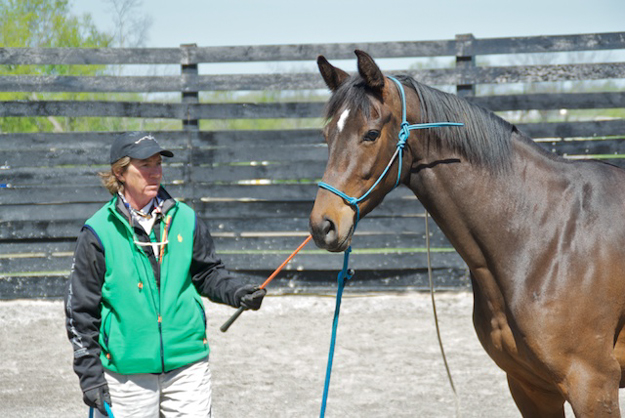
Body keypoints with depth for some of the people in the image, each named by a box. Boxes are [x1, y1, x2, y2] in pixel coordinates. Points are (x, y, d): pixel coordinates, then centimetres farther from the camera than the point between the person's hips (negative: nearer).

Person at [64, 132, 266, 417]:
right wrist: (89, 375, -4)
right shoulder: (99, 232, -5)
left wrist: (237, 292, -4)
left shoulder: (184, 219, 4)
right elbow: (80, 310, -1)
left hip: (187, 364, 2)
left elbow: (208, 273, 17)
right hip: (127, 372, -2)